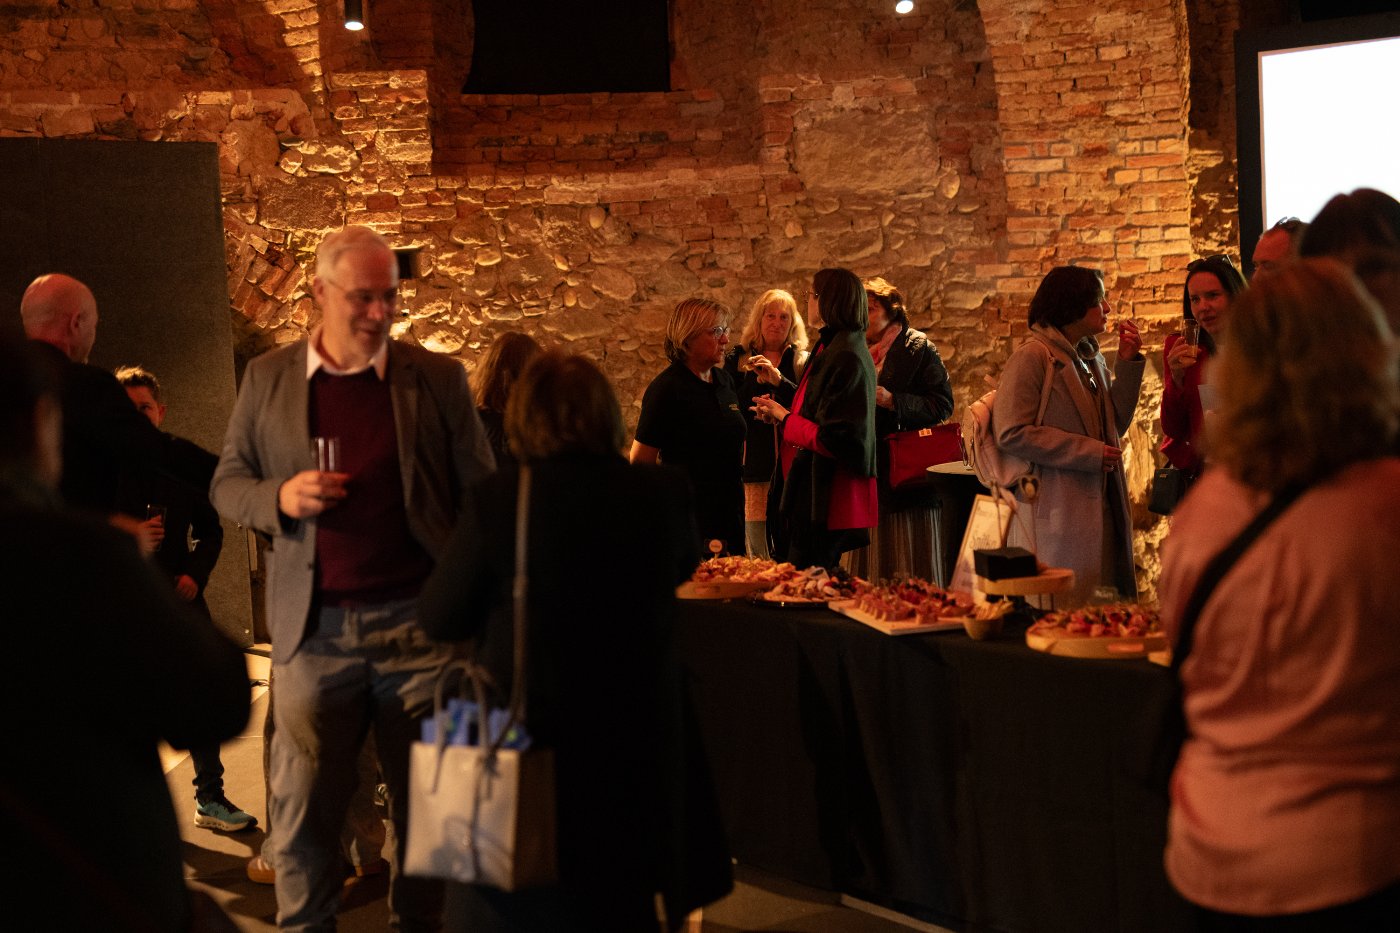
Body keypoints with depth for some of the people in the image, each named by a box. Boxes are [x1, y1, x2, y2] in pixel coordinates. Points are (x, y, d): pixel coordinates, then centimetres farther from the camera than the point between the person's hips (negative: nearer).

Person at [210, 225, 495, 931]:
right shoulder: (268, 378, 6)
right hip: (315, 629, 1)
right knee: (303, 811, 7)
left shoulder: (438, 379, 3)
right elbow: (227, 485, 10)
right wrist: (279, 498, -12)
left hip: (420, 625, 0)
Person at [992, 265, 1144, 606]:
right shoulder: (1032, 357, -10)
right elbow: (1012, 434, -18)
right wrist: (1089, 452, -17)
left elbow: (1115, 425, 15)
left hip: (1097, 509, 8)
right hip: (1055, 511, -8)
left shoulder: (1091, 358, 16)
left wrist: (1128, 363, 6)